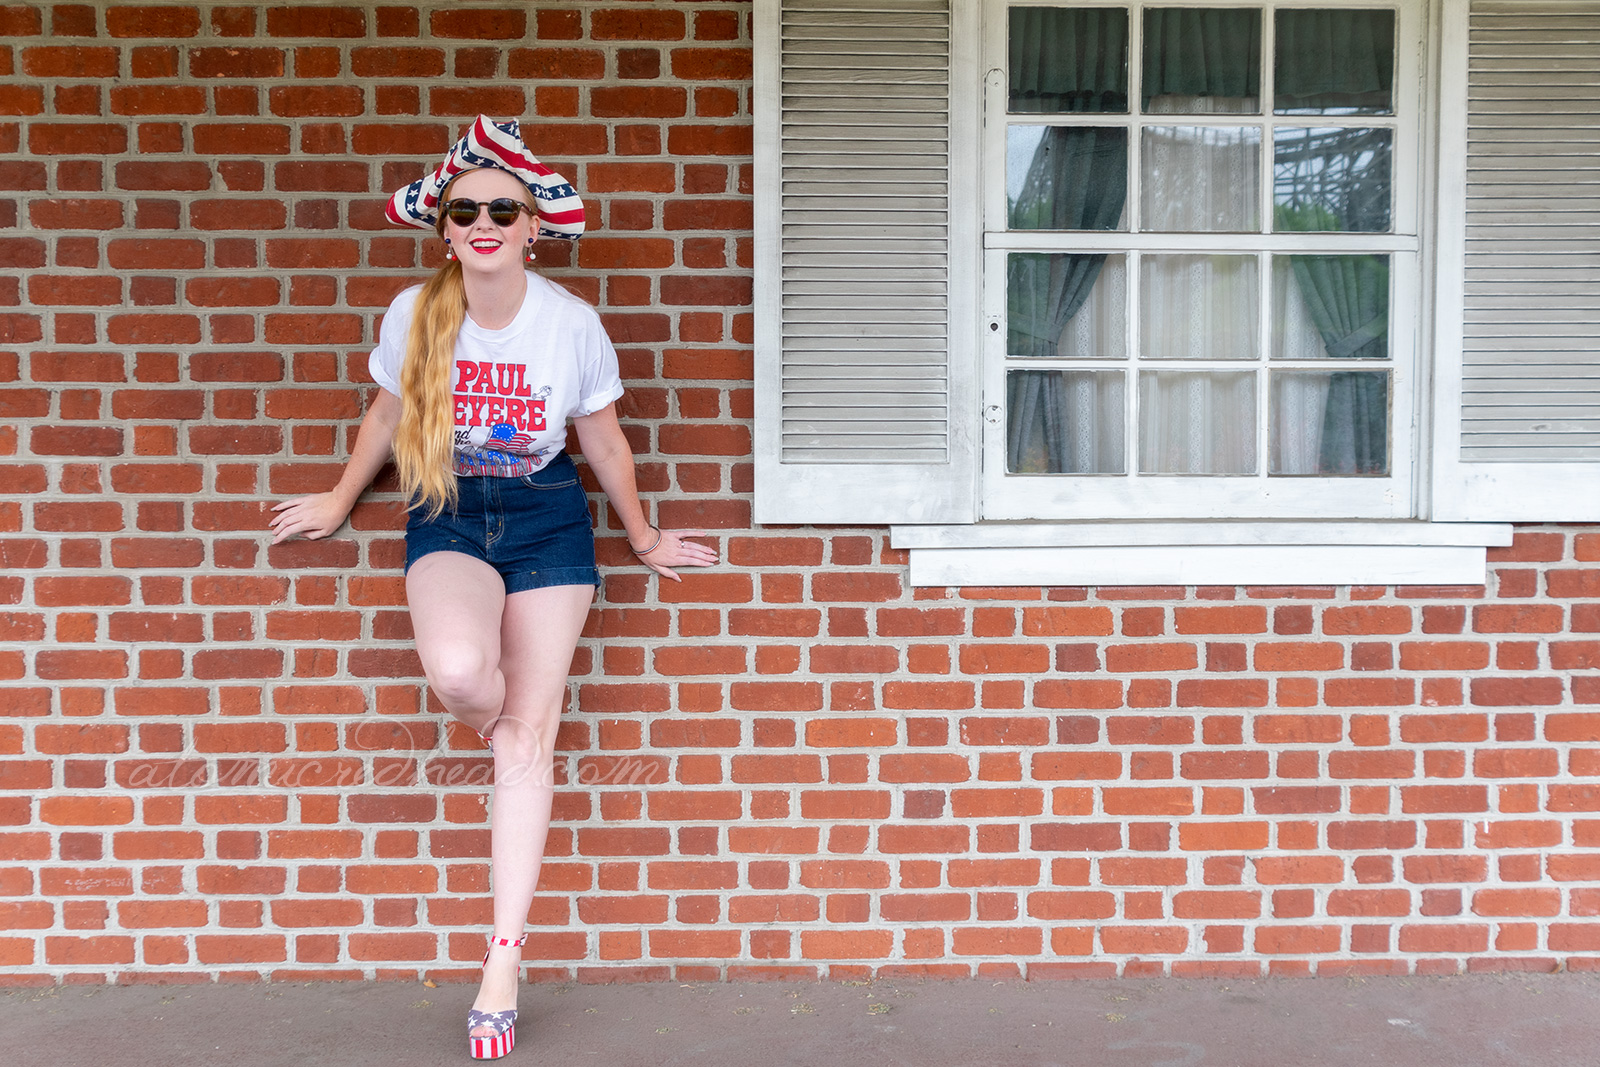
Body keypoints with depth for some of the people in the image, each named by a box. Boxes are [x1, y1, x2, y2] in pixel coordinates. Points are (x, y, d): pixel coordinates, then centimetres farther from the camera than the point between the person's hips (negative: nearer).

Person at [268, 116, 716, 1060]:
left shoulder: (573, 323, -10)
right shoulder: (416, 314, -7)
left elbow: (605, 442, 5)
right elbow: (387, 418, 12)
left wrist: (643, 538, 15)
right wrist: (339, 504, 24)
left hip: (547, 519, 0)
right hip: (449, 513, 1)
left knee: (528, 736, -3)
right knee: (457, 667, -32)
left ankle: (505, 961, 5)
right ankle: (505, 729, 9)